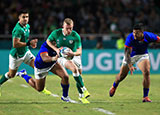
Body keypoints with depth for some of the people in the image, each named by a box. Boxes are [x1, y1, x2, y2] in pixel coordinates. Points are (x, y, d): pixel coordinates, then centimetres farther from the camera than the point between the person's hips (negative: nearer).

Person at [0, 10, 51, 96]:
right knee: (11, 75, 10)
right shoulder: (18, 29, -28)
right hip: (16, 55, -7)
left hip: (25, 52, 7)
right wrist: (29, 43, -32)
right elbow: (15, 44, -33)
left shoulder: (27, 26, 1)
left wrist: (31, 42, 2)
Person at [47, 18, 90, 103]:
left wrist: (73, 53, -38)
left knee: (79, 74, 7)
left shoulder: (76, 36, -17)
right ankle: (83, 90, -26)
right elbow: (48, 41, 1)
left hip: (74, 56, 3)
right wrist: (56, 49, -14)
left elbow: (79, 51, -15)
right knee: (74, 69, -29)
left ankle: (81, 96, 31)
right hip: (62, 57, -3)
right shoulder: (56, 33, -16)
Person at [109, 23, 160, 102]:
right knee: (122, 75, 11)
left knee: (146, 72, -22)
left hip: (143, 55, 1)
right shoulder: (130, 38, -32)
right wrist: (130, 66, -42)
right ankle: (114, 86, 47)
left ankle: (145, 96, -12)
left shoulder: (148, 36, -27)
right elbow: (127, 53, -32)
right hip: (130, 56, -1)